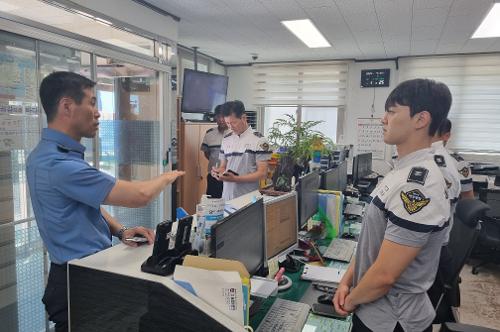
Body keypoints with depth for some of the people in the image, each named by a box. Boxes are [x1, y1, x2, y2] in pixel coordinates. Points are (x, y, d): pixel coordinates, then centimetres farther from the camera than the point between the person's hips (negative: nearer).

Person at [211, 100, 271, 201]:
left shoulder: (258, 140, -8)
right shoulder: (226, 140, 9)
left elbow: (262, 173, -11)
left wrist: (235, 179, -21)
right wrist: (218, 172, -6)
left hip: (248, 199, -4)